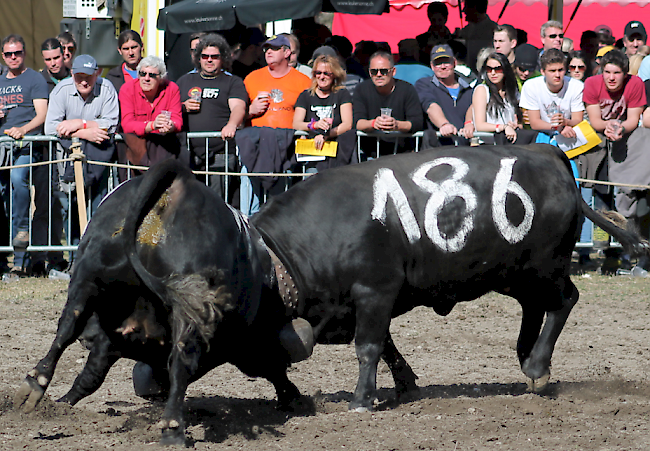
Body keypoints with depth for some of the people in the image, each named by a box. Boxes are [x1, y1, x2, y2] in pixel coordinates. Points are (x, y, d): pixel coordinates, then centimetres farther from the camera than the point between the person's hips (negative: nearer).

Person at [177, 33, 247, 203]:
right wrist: (183, 107, 1)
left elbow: (238, 108, -7)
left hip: (221, 156, -3)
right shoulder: (186, 81, 21)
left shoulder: (233, 82, 11)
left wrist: (231, 125, -28)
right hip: (189, 155, 3)